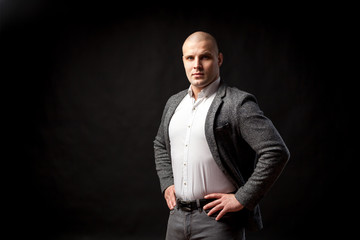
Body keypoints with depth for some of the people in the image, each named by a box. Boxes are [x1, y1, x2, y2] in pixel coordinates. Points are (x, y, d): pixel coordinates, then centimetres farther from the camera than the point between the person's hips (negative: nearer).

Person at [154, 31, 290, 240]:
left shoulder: (238, 104, -11)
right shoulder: (174, 103, 10)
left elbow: (277, 152, -18)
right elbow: (160, 145, 26)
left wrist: (242, 198, -15)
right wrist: (167, 183, 13)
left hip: (218, 219, -6)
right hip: (177, 215, 6)